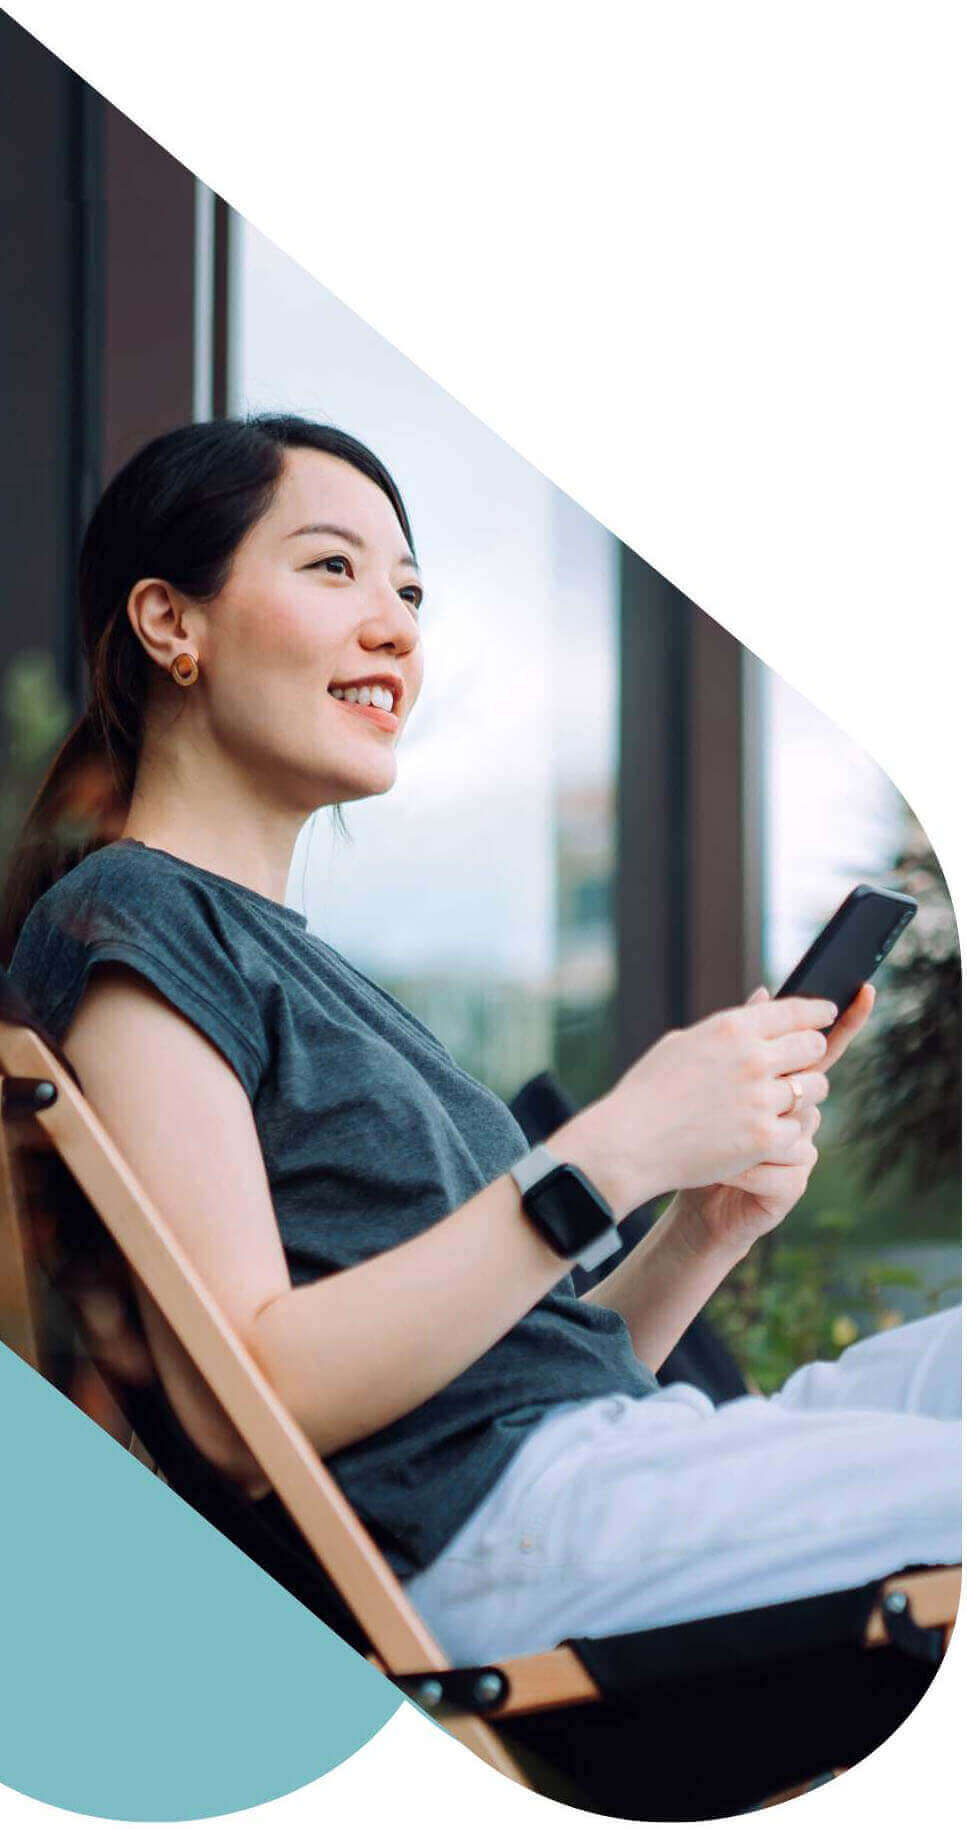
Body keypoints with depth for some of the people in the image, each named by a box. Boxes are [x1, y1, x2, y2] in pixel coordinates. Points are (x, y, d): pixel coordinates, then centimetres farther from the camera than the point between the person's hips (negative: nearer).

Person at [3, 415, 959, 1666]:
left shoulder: (297, 957, 25)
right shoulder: (128, 920, -3)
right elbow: (243, 1411, -15)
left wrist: (706, 1228, 2)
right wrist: (612, 1155, -16)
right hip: (475, 1524, -9)